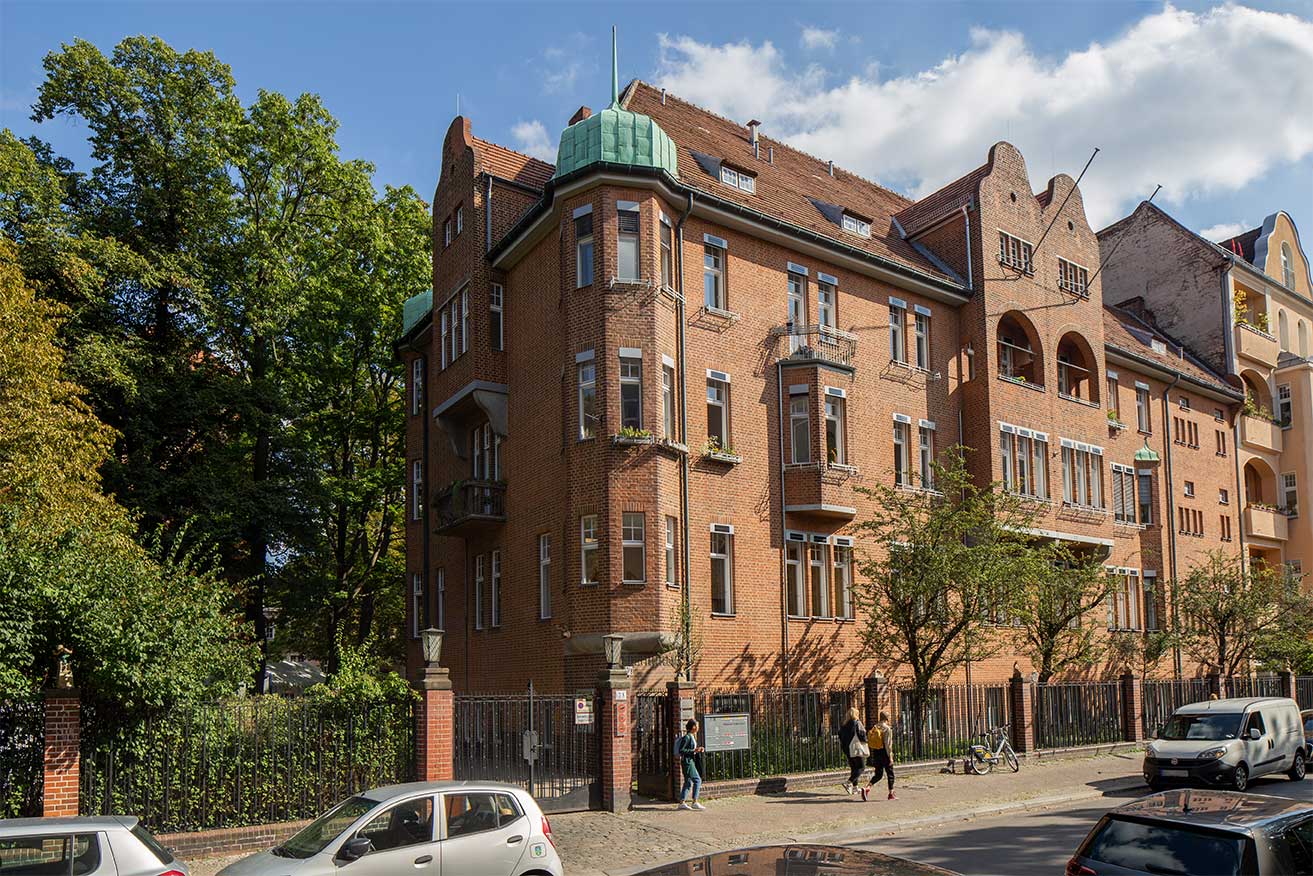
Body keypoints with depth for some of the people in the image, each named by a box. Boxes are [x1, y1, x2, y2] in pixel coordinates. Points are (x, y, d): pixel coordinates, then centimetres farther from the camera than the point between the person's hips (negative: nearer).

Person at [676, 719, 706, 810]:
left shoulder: (692, 737, 14)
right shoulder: (687, 737, -15)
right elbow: (681, 750, -19)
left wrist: (698, 750, 7)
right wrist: (694, 751, -20)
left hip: (691, 761, 10)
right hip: (687, 761, -10)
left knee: (688, 782, 10)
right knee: (697, 780, -9)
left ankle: (682, 803, 13)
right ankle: (695, 802, -8)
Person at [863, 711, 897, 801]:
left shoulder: (874, 728, 8)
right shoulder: (887, 729, -12)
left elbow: (871, 744, 11)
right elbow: (888, 744, -17)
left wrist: (873, 757, 16)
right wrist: (890, 757, -15)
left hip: (876, 753, 6)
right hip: (885, 753, -6)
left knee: (878, 774, 10)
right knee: (890, 774, 9)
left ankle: (867, 788, -11)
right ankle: (891, 794, 14)